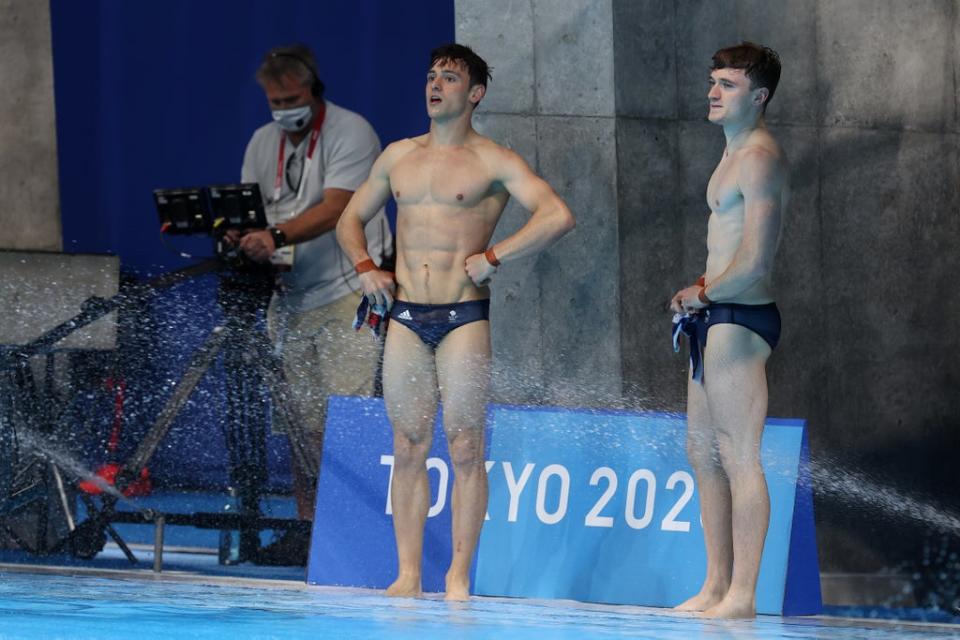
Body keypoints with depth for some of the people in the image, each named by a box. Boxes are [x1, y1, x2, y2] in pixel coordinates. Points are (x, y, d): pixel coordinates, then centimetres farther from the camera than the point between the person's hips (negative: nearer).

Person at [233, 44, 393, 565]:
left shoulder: (350, 133, -9)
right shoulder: (263, 142, 13)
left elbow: (335, 209, -20)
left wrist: (276, 236, -34)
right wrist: (239, 238, -14)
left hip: (348, 293, -7)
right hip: (291, 295, 7)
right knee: (303, 421, 6)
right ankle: (306, 527, 11)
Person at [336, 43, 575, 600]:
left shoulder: (493, 162, -1)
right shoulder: (399, 156, 15)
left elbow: (559, 216, -12)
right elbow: (351, 219, 27)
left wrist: (494, 257, -13)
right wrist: (365, 267, 8)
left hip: (464, 317, -4)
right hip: (406, 318, 4)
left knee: (465, 449, -5)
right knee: (408, 449, 3)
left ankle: (459, 577, -3)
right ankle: (409, 574, 5)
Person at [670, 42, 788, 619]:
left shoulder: (759, 157, -13)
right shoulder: (737, 155, 19)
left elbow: (755, 261, -20)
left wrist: (702, 293, -7)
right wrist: (701, 295, 10)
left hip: (738, 319, -11)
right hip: (716, 318, 11)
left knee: (739, 457, -10)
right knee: (703, 451, 13)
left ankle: (742, 595, -10)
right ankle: (717, 587, 18)